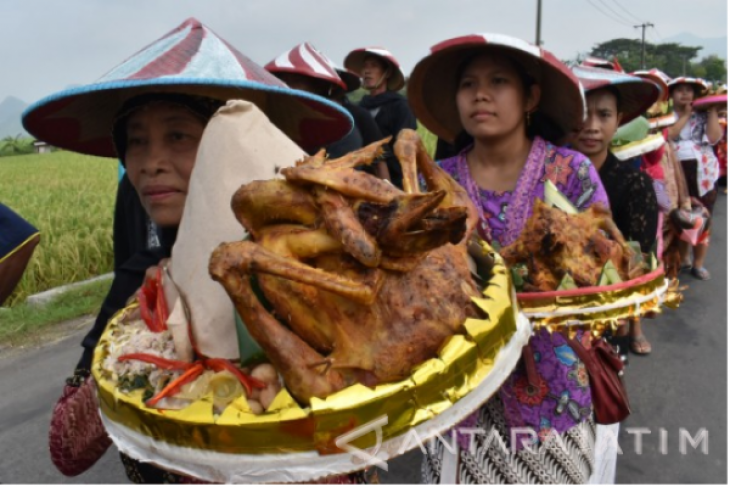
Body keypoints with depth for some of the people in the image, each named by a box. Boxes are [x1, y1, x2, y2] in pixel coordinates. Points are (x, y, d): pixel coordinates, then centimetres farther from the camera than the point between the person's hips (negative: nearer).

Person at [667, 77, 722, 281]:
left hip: (703, 174, 1)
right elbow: (668, 136, -17)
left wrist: (712, 111, -6)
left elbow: (714, 137, -10)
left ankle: (698, 263, 16)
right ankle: (683, 258, 28)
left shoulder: (703, 116, 6)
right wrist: (685, 115, -12)